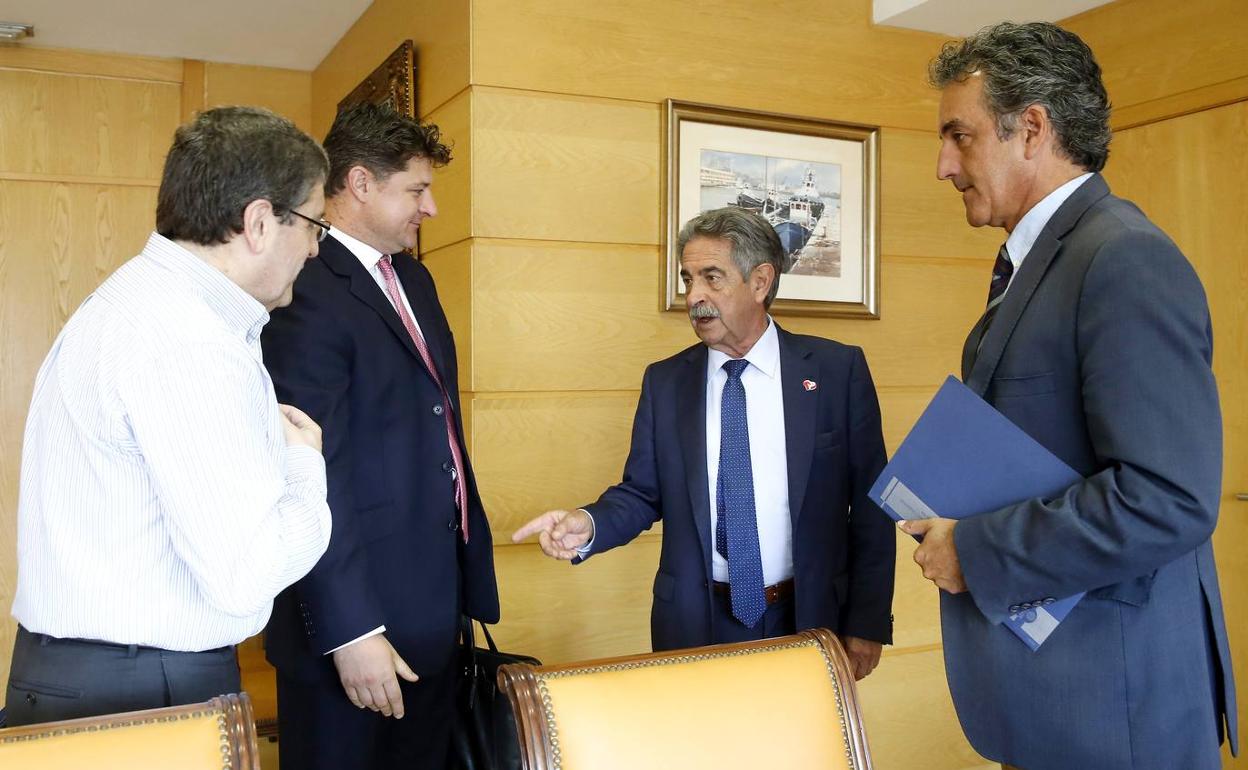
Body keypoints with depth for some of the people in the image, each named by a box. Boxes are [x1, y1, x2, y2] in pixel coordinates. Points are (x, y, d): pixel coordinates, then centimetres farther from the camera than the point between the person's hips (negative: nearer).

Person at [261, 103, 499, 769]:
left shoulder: (414, 279, 12)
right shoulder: (308, 294, -17)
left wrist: (469, 576, 15)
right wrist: (351, 633, -21)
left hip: (436, 610, 9)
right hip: (354, 615, -8)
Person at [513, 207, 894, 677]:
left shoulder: (838, 369, -5)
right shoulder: (665, 382, 1)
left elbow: (870, 505, -3)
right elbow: (642, 492, 4)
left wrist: (867, 623, -3)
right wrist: (588, 525, -17)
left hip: (810, 623, -1)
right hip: (696, 627, 1)